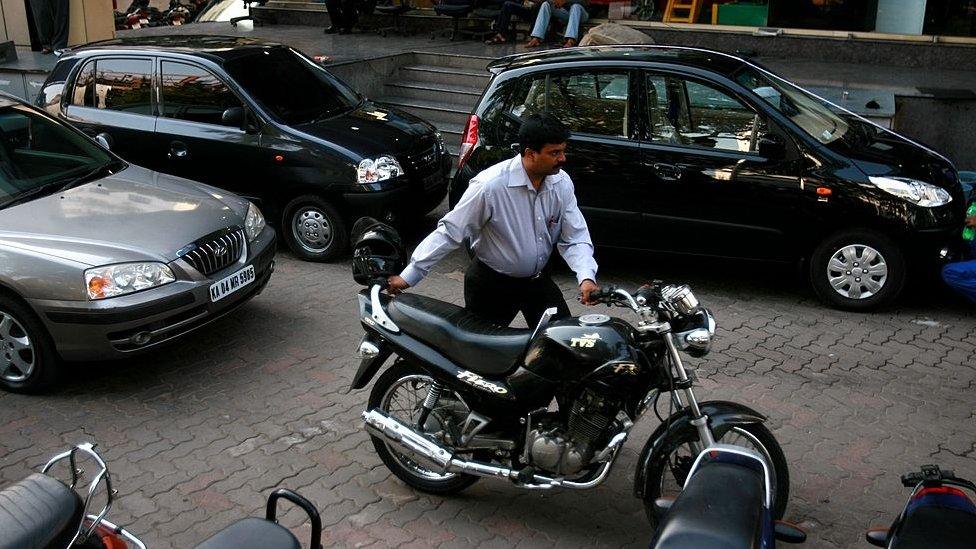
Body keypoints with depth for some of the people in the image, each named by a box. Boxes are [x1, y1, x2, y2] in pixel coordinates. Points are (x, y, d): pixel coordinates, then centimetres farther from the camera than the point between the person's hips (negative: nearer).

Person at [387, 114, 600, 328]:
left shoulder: (562, 183, -8)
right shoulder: (490, 185, -26)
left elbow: (575, 237, -3)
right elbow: (450, 231, -21)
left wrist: (586, 277, -22)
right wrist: (408, 276, -21)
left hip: (539, 280, 5)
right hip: (492, 285, -4)